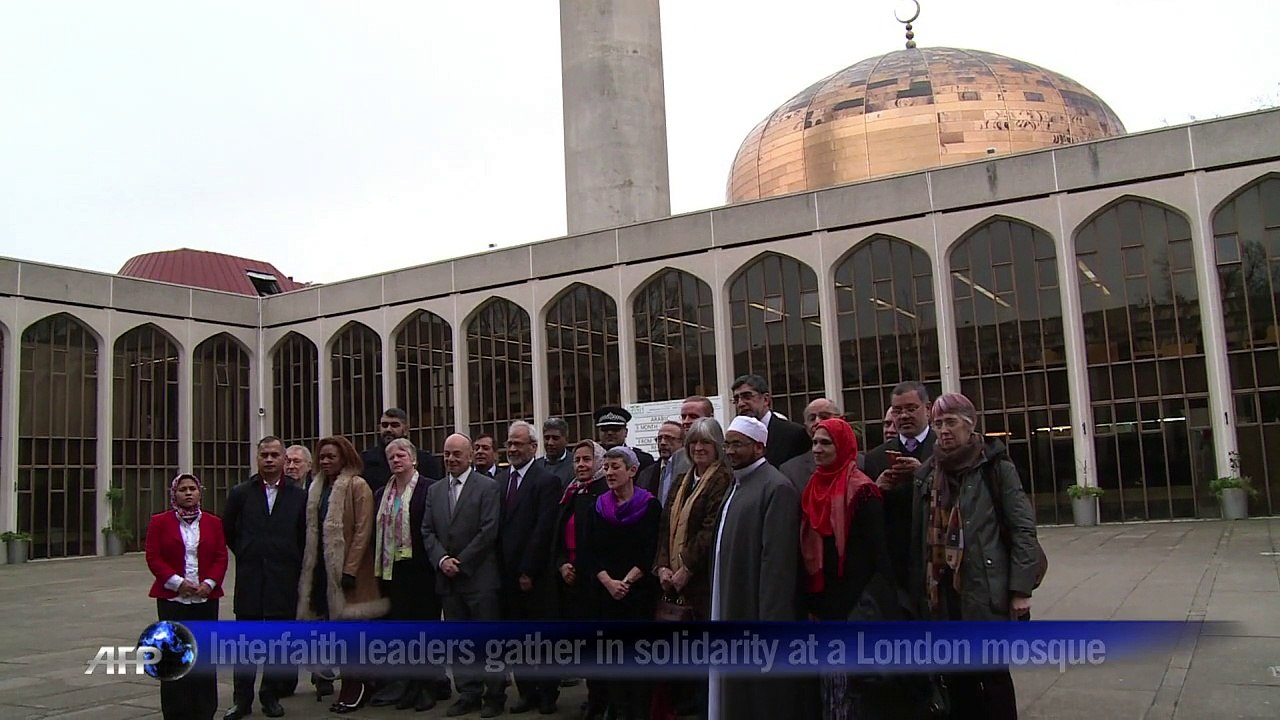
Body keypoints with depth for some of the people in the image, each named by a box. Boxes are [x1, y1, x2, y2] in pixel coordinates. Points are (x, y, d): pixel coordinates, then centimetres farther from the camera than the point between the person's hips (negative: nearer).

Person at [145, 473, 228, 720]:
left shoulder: (214, 523, 7)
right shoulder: (159, 522, 3)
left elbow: (221, 558, 5)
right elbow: (153, 558, -3)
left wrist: (209, 583, -11)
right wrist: (177, 582, -13)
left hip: (206, 597, 1)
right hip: (172, 598, -1)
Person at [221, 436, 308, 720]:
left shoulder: (299, 496, 2)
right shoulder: (241, 493, 4)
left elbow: (305, 536, 8)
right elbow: (227, 530, 13)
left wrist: (294, 563, 5)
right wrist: (244, 555, 10)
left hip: (284, 579, 0)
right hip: (250, 578, 0)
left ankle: (271, 695, 19)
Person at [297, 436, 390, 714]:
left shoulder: (357, 486, -9)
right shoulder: (317, 488, 12)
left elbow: (363, 531, -14)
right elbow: (312, 531, 15)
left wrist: (350, 569, -19)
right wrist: (310, 569, 9)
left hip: (347, 567, -7)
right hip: (323, 567, 7)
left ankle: (355, 686, 9)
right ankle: (351, 685, 19)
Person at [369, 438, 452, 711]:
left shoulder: (430, 488, -7)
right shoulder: (381, 494, 12)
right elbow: (377, 532, 12)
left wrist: (437, 561, -12)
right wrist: (378, 568, 7)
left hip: (421, 569, -6)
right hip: (392, 569, 6)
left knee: (425, 622, 3)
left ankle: (428, 685, 14)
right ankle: (405, 685, 20)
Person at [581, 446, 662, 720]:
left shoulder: (650, 506, -3)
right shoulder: (599, 507, 8)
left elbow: (651, 552, -8)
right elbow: (590, 551, 3)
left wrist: (627, 581, -14)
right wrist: (609, 582, -10)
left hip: (639, 590, -3)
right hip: (606, 591, 4)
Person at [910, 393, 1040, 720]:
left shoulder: (996, 467, -3)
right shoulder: (927, 474, 10)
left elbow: (1023, 529, -6)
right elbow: (918, 537, 9)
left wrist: (1021, 589, -11)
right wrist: (919, 591, 6)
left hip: (986, 592, -4)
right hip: (942, 593, 4)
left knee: (994, 674, 2)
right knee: (956, 678, 11)